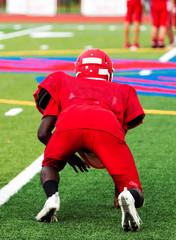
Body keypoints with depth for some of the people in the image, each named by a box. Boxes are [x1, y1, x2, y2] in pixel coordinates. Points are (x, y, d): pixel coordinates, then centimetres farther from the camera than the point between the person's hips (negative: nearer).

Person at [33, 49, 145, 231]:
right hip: (107, 127, 0)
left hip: (69, 126, 0)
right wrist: (120, 184, 50)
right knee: (137, 198, 10)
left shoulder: (62, 81, 38)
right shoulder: (122, 91, 41)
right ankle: (128, 196, -26)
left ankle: (52, 196, 0)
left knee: (50, 165, 32)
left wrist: (68, 156, 46)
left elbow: (43, 133, 29)